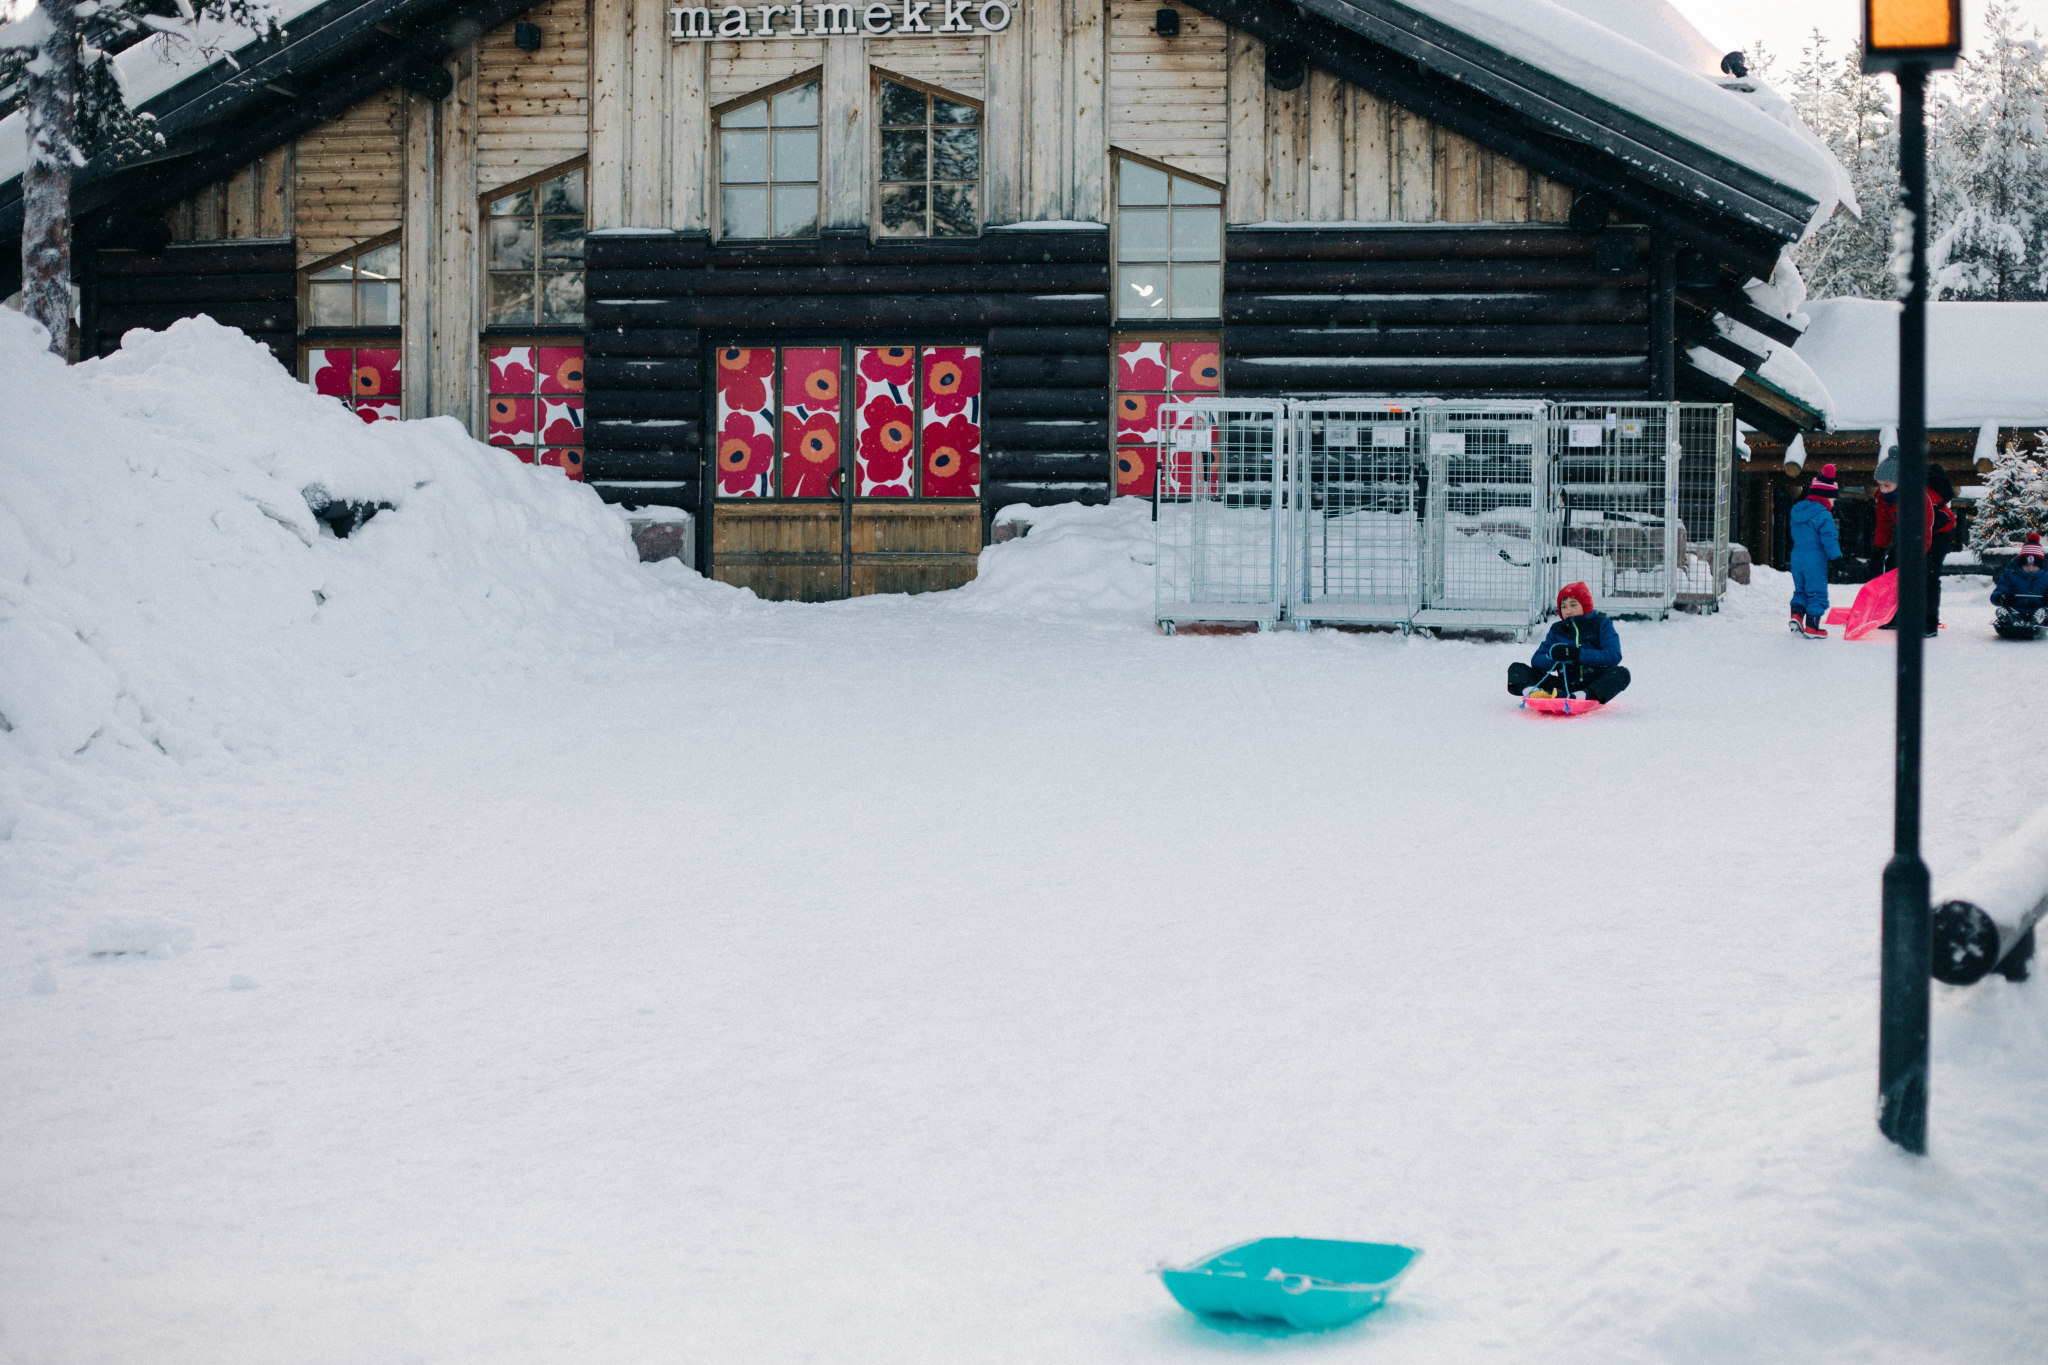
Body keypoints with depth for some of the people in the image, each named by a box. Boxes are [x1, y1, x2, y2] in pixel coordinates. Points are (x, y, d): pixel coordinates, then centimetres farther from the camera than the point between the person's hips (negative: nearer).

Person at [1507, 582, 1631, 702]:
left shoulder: (1602, 625, 5)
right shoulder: (1557, 630, 15)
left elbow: (1613, 657, -11)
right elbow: (1536, 661, 6)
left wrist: (1577, 654, -21)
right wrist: (1553, 657, -18)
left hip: (1593, 684, -3)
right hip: (1566, 684, 3)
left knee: (1621, 673, -33)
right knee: (1516, 668, -6)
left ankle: (1580, 696, -57)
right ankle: (1533, 691, -42)